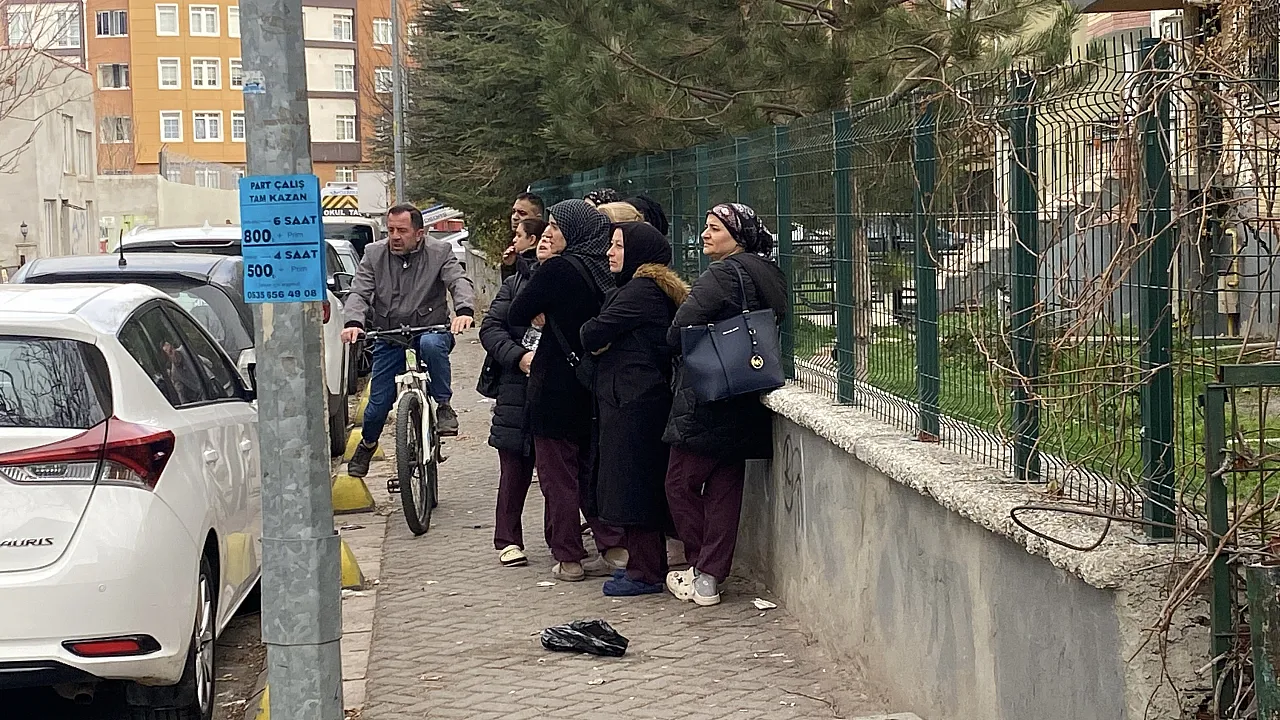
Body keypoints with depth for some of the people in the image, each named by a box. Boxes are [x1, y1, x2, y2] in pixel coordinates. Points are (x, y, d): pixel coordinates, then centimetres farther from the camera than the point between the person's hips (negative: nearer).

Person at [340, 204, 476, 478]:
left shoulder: (440, 252, -4)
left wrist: (464, 311, -40)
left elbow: (460, 282, -17)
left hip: (431, 330, -2)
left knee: (431, 344, -39)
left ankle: (444, 406, -20)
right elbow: (359, 293, -7)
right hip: (389, 339, 2)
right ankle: (367, 443, 35)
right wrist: (354, 322, -29)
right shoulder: (374, 254, 0)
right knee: (379, 401, 2)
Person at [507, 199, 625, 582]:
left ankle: (568, 559, 9)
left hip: (556, 385, -7)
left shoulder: (557, 269, -17)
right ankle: (614, 548, 13)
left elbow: (516, 315, -9)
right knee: (591, 467, 16)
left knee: (557, 474, 4)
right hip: (593, 384, 7)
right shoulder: (603, 270, 3)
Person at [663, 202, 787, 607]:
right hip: (746, 402, 9)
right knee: (725, 489, 10)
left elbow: (678, 332, -18)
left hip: (707, 401, -9)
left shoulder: (723, 274, -16)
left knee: (681, 483, 4)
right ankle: (711, 576, 12)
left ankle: (701, 570, 8)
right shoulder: (770, 277, 11)